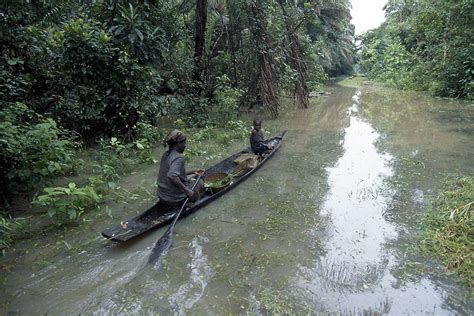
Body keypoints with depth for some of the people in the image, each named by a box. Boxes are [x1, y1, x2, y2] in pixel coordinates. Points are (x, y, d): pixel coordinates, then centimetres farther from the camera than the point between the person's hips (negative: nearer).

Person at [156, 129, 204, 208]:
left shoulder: (166, 154, 6)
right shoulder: (178, 158, -21)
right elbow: (172, 176, -36)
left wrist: (192, 171, 18)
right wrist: (187, 190, -27)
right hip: (175, 200, -8)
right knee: (200, 183, 16)